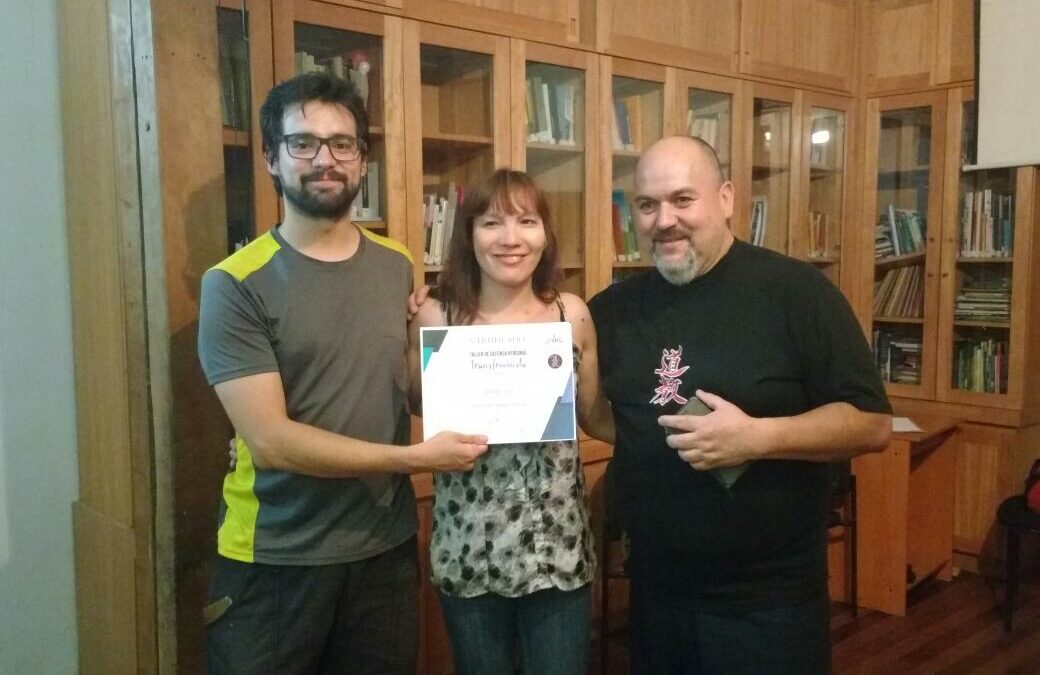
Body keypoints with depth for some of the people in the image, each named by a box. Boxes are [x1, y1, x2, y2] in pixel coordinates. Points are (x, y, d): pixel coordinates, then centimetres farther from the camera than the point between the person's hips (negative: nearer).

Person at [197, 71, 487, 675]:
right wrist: (415, 458, -19)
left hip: (387, 547, 5)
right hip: (274, 559, -4)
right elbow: (269, 440, -18)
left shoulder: (399, 267, 4)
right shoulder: (236, 284, -12)